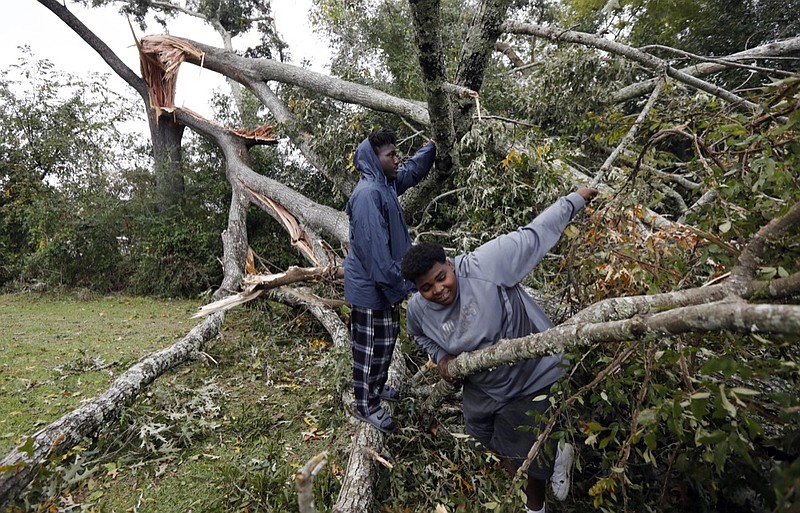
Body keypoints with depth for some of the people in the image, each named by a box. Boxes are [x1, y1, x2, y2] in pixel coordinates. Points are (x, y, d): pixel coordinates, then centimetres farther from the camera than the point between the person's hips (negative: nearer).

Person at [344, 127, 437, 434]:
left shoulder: (386, 184, 6)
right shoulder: (368, 193, -24)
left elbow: (413, 169, 25)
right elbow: (374, 246, -28)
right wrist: (398, 285, -24)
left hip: (383, 282, 10)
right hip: (370, 285, -10)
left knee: (387, 338, 22)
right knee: (372, 345, 4)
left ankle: (376, 387, 41)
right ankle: (366, 405, 22)